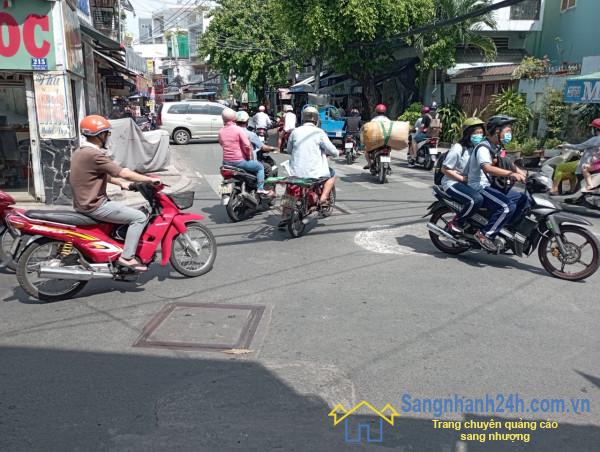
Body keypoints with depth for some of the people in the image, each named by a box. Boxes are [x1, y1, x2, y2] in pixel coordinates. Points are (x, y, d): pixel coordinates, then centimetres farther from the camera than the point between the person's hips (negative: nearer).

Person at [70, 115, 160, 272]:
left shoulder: (80, 152, 10)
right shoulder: (94, 155, -22)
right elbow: (124, 173, -21)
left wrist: (121, 183, 15)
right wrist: (150, 179, -12)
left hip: (84, 202, 11)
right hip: (94, 206, -11)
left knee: (128, 211, 26)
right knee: (139, 217, -10)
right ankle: (127, 257, -9)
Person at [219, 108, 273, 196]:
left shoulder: (221, 132, 2)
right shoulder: (238, 130, -15)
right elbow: (247, 146, -17)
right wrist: (249, 156, 0)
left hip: (226, 162, 6)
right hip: (239, 161, -6)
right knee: (260, 167, 11)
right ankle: (260, 188, 1)